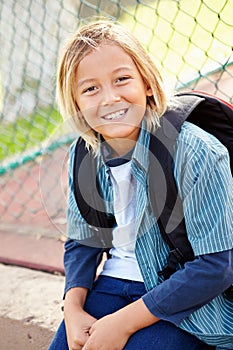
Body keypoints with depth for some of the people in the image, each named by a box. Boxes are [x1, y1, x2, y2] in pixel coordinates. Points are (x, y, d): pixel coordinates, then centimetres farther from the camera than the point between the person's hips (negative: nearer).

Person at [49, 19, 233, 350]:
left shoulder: (197, 152, -22)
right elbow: (81, 242, 10)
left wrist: (124, 322, -19)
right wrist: (73, 309, -9)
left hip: (189, 303, -4)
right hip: (116, 283, 5)